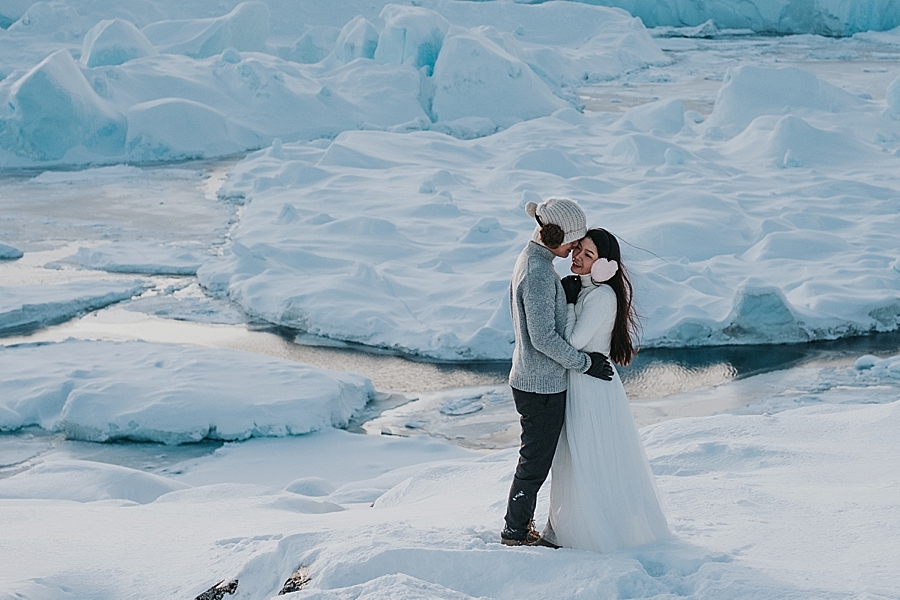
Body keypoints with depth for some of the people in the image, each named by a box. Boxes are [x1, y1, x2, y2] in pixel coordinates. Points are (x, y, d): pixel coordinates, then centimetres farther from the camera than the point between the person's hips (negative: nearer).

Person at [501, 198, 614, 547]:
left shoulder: (532, 260, 8)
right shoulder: (539, 273, -24)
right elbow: (544, 337, -24)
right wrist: (585, 363, -15)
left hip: (529, 380, 10)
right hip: (542, 386, -10)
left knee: (534, 459, 21)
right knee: (534, 464, 3)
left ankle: (521, 527, 33)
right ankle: (515, 534, 15)